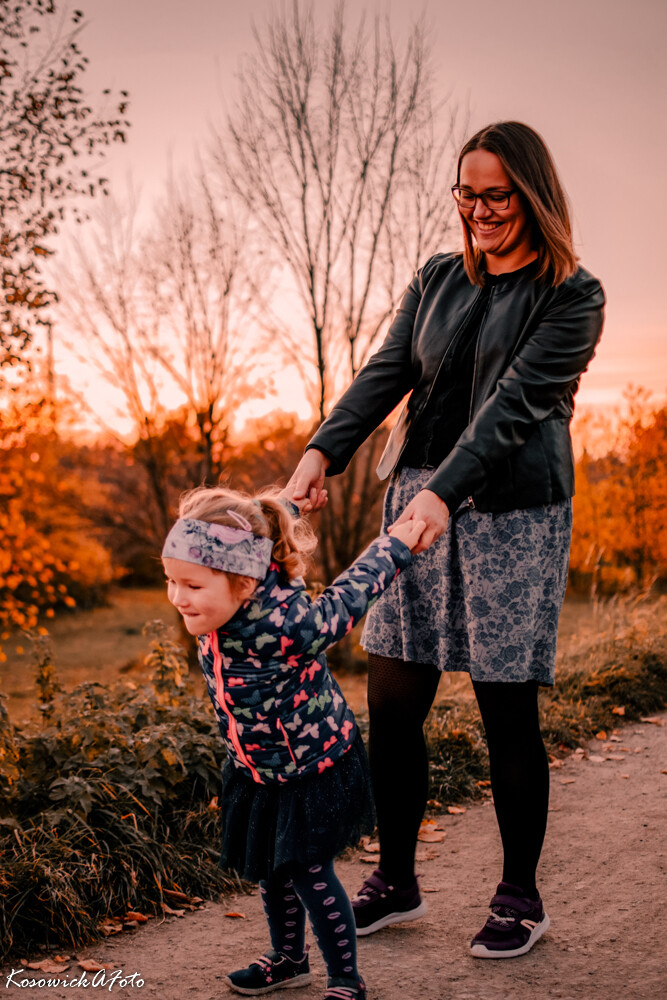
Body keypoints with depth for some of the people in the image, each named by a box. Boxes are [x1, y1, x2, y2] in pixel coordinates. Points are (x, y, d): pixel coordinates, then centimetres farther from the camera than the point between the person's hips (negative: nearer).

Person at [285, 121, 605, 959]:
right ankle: (395, 883, 22)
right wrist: (323, 449, -14)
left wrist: (445, 493, -27)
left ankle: (520, 899, 18)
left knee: (507, 715, 0)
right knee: (391, 706, 5)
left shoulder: (571, 295, -2)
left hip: (512, 514, -5)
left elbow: (516, 401, -15)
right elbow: (386, 373, 4)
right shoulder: (436, 280, 14)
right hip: (418, 501, 5)